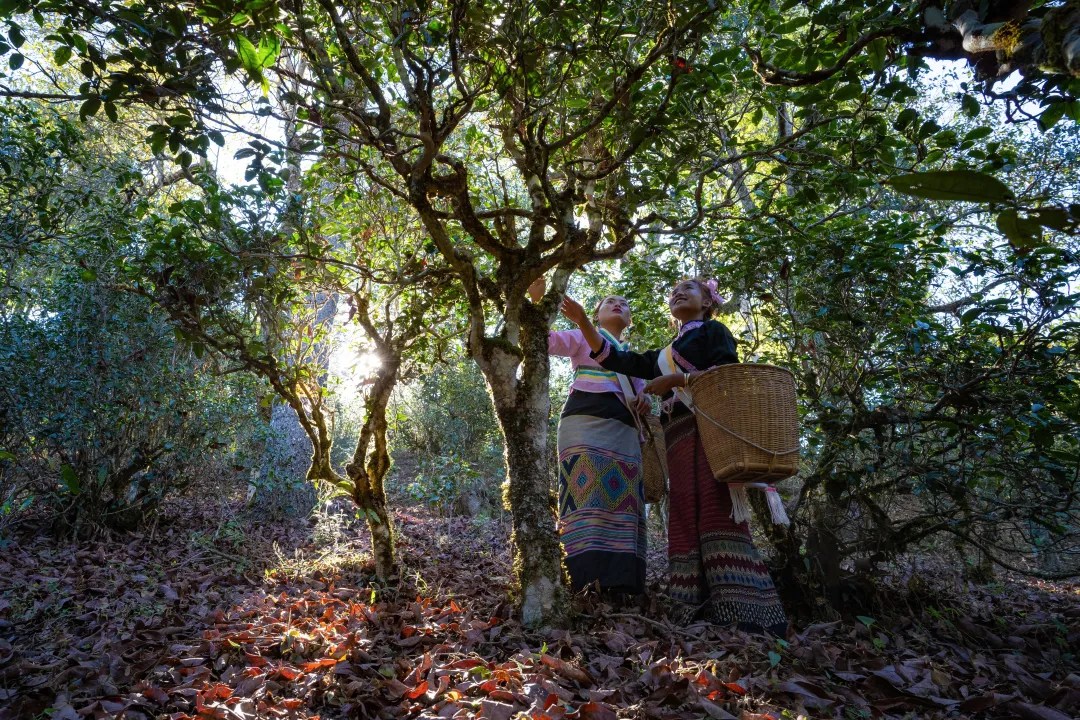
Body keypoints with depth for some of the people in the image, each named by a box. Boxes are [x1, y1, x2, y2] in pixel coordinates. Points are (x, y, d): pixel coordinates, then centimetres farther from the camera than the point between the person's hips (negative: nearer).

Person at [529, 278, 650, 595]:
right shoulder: (584, 337, 20)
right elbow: (546, 340, 4)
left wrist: (643, 399, 5)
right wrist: (536, 300, -10)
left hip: (624, 431, 6)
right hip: (587, 421, -6)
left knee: (623, 501, -6)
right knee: (590, 495, -21)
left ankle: (620, 582, -8)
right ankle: (586, 577, -29)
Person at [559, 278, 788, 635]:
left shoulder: (713, 330, 13)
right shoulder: (664, 355, 30)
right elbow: (615, 359, 24)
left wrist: (674, 380, -5)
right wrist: (582, 322, 15)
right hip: (679, 438, 7)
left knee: (717, 513, -18)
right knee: (686, 521, -5)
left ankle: (748, 614, -21)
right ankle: (700, 612, -9)